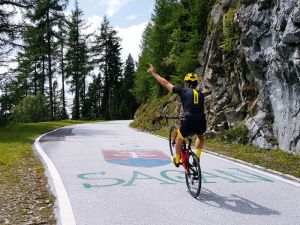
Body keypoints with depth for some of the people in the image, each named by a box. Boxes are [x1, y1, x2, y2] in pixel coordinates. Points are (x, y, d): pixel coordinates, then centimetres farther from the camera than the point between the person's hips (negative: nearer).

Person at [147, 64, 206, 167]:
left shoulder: (183, 91, 6)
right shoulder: (201, 94, 18)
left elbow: (166, 83, 11)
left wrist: (154, 73, 21)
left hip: (189, 122, -3)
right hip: (201, 122, 4)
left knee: (179, 139, 25)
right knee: (200, 137, 37)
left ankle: (177, 161, 36)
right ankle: (197, 157, 31)